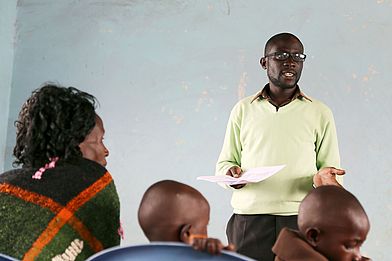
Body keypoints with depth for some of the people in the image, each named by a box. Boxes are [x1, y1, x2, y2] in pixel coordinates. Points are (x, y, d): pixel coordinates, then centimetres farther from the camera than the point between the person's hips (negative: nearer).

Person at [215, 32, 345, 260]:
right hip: (249, 219, 1)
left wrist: (323, 177, -12)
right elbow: (225, 162, 16)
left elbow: (331, 168, 10)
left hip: (302, 217, 0)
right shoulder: (243, 110, 12)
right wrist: (230, 171, -6)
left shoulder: (320, 113, 10)